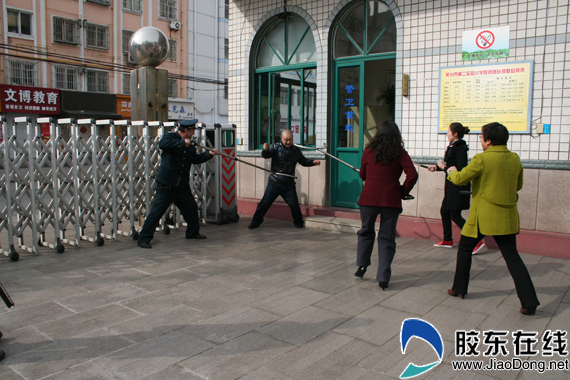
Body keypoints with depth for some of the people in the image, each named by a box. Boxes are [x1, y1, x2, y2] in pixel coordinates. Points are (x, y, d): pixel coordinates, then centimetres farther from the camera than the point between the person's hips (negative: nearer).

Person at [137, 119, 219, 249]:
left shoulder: (189, 145, 15)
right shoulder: (170, 136, -7)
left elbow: (195, 159, 27)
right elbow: (162, 144, -30)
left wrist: (209, 154, 19)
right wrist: (182, 143, -26)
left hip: (182, 186, 8)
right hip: (166, 185, -7)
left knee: (191, 208, 15)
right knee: (157, 211, -6)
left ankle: (193, 232, 36)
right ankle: (143, 239, 4)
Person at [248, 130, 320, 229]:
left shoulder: (296, 150, 7)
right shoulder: (276, 147, -3)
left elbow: (303, 161, 20)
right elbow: (266, 155, -18)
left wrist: (313, 162, 2)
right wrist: (265, 150, -40)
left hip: (289, 184, 2)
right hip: (274, 183, -2)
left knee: (294, 204, 2)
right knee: (265, 202, 2)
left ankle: (299, 222, 25)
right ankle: (256, 221, 16)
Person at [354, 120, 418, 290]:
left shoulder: (369, 151, 2)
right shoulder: (400, 153, -2)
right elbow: (412, 175, -10)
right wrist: (403, 191, 4)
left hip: (368, 199, 1)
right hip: (391, 200, -1)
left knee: (366, 232, 23)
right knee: (387, 238, 8)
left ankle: (362, 264, 23)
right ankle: (383, 278, 7)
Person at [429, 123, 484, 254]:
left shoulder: (460, 149, -18)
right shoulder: (452, 147, 11)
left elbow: (460, 170, -24)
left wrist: (444, 167, -16)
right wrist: (436, 167, 13)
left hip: (458, 188, -10)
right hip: (451, 186, 10)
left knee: (455, 215, -7)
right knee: (444, 211, 15)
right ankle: (447, 240, 27)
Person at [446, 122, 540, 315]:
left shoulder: (481, 159, -14)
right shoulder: (515, 159, 4)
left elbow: (459, 179, -9)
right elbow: (518, 185, 16)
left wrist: (451, 171, 11)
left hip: (483, 216, -5)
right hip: (507, 217, 5)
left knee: (465, 249, 15)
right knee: (512, 257, 8)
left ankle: (459, 289, 23)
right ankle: (529, 301, 0)